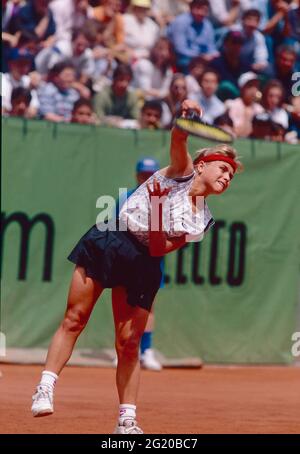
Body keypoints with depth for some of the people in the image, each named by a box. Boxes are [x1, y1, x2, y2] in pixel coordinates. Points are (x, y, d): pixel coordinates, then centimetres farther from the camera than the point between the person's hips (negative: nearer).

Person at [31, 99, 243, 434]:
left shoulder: (202, 221, 11)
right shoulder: (182, 172, 3)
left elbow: (158, 249, -2)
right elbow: (178, 142, -19)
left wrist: (158, 209, -17)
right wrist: (185, 118, -41)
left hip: (142, 264, 3)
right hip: (107, 243, -3)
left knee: (129, 343, 1)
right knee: (74, 319, -8)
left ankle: (127, 421, 8)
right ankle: (46, 388, -4)